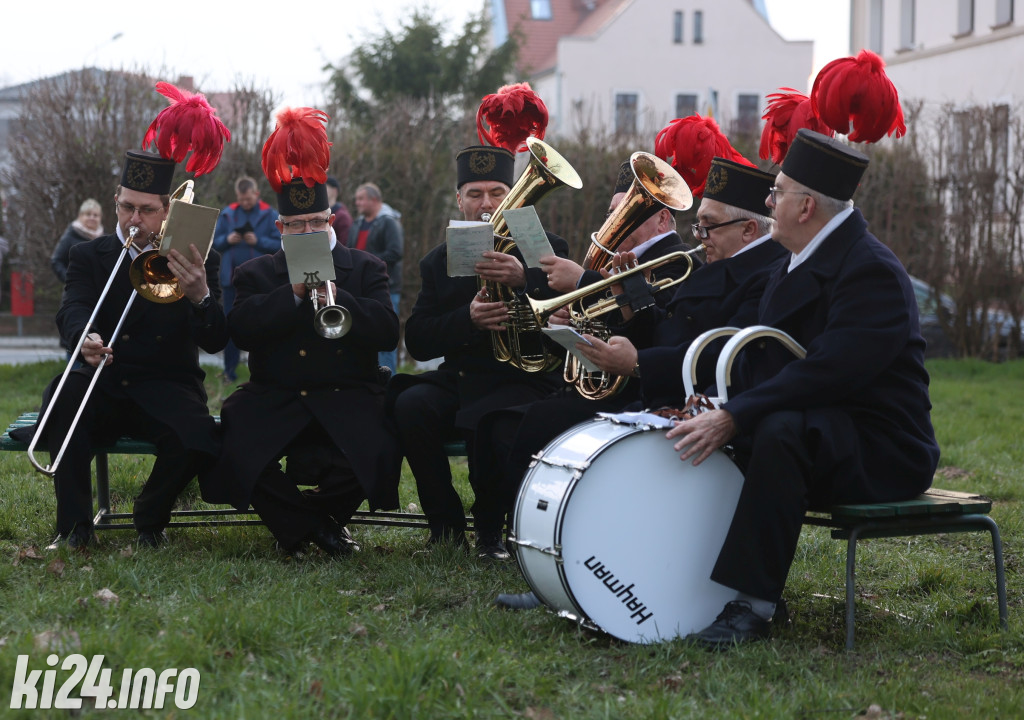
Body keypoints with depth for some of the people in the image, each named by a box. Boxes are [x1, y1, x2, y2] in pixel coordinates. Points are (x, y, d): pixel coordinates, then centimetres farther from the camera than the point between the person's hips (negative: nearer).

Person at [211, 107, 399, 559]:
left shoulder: (366, 270, 15)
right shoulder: (256, 274, 15)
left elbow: (387, 332, -2)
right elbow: (241, 330, -5)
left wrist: (335, 296, -15)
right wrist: (293, 292, -15)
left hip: (346, 400, 0)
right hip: (273, 400, 0)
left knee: (377, 455, -30)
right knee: (235, 459, -29)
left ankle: (296, 522, 2)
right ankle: (319, 526, -4)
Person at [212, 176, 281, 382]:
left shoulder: (269, 215, -1)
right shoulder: (227, 214, 8)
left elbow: (279, 244, -7)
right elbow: (215, 242, 9)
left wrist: (258, 241, -19)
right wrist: (227, 240, -10)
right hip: (232, 278, 3)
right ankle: (230, 370, 13)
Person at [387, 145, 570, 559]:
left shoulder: (544, 249, 3)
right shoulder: (438, 261, 12)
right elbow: (417, 342, 2)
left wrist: (524, 281, -32)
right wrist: (467, 319, -17)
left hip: (524, 381, -3)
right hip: (459, 380, 4)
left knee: (482, 421, -34)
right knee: (409, 405, -27)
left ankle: (490, 531, -7)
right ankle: (446, 525, -10)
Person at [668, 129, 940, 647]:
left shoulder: (871, 270, -18)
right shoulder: (795, 266, 14)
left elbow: (827, 371, -29)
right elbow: (760, 361, 13)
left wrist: (735, 416, -31)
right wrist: (717, 409, -5)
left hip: (882, 453, -9)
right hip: (813, 434, 10)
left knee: (781, 430, -36)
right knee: (696, 435, -1)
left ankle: (753, 604, -32)